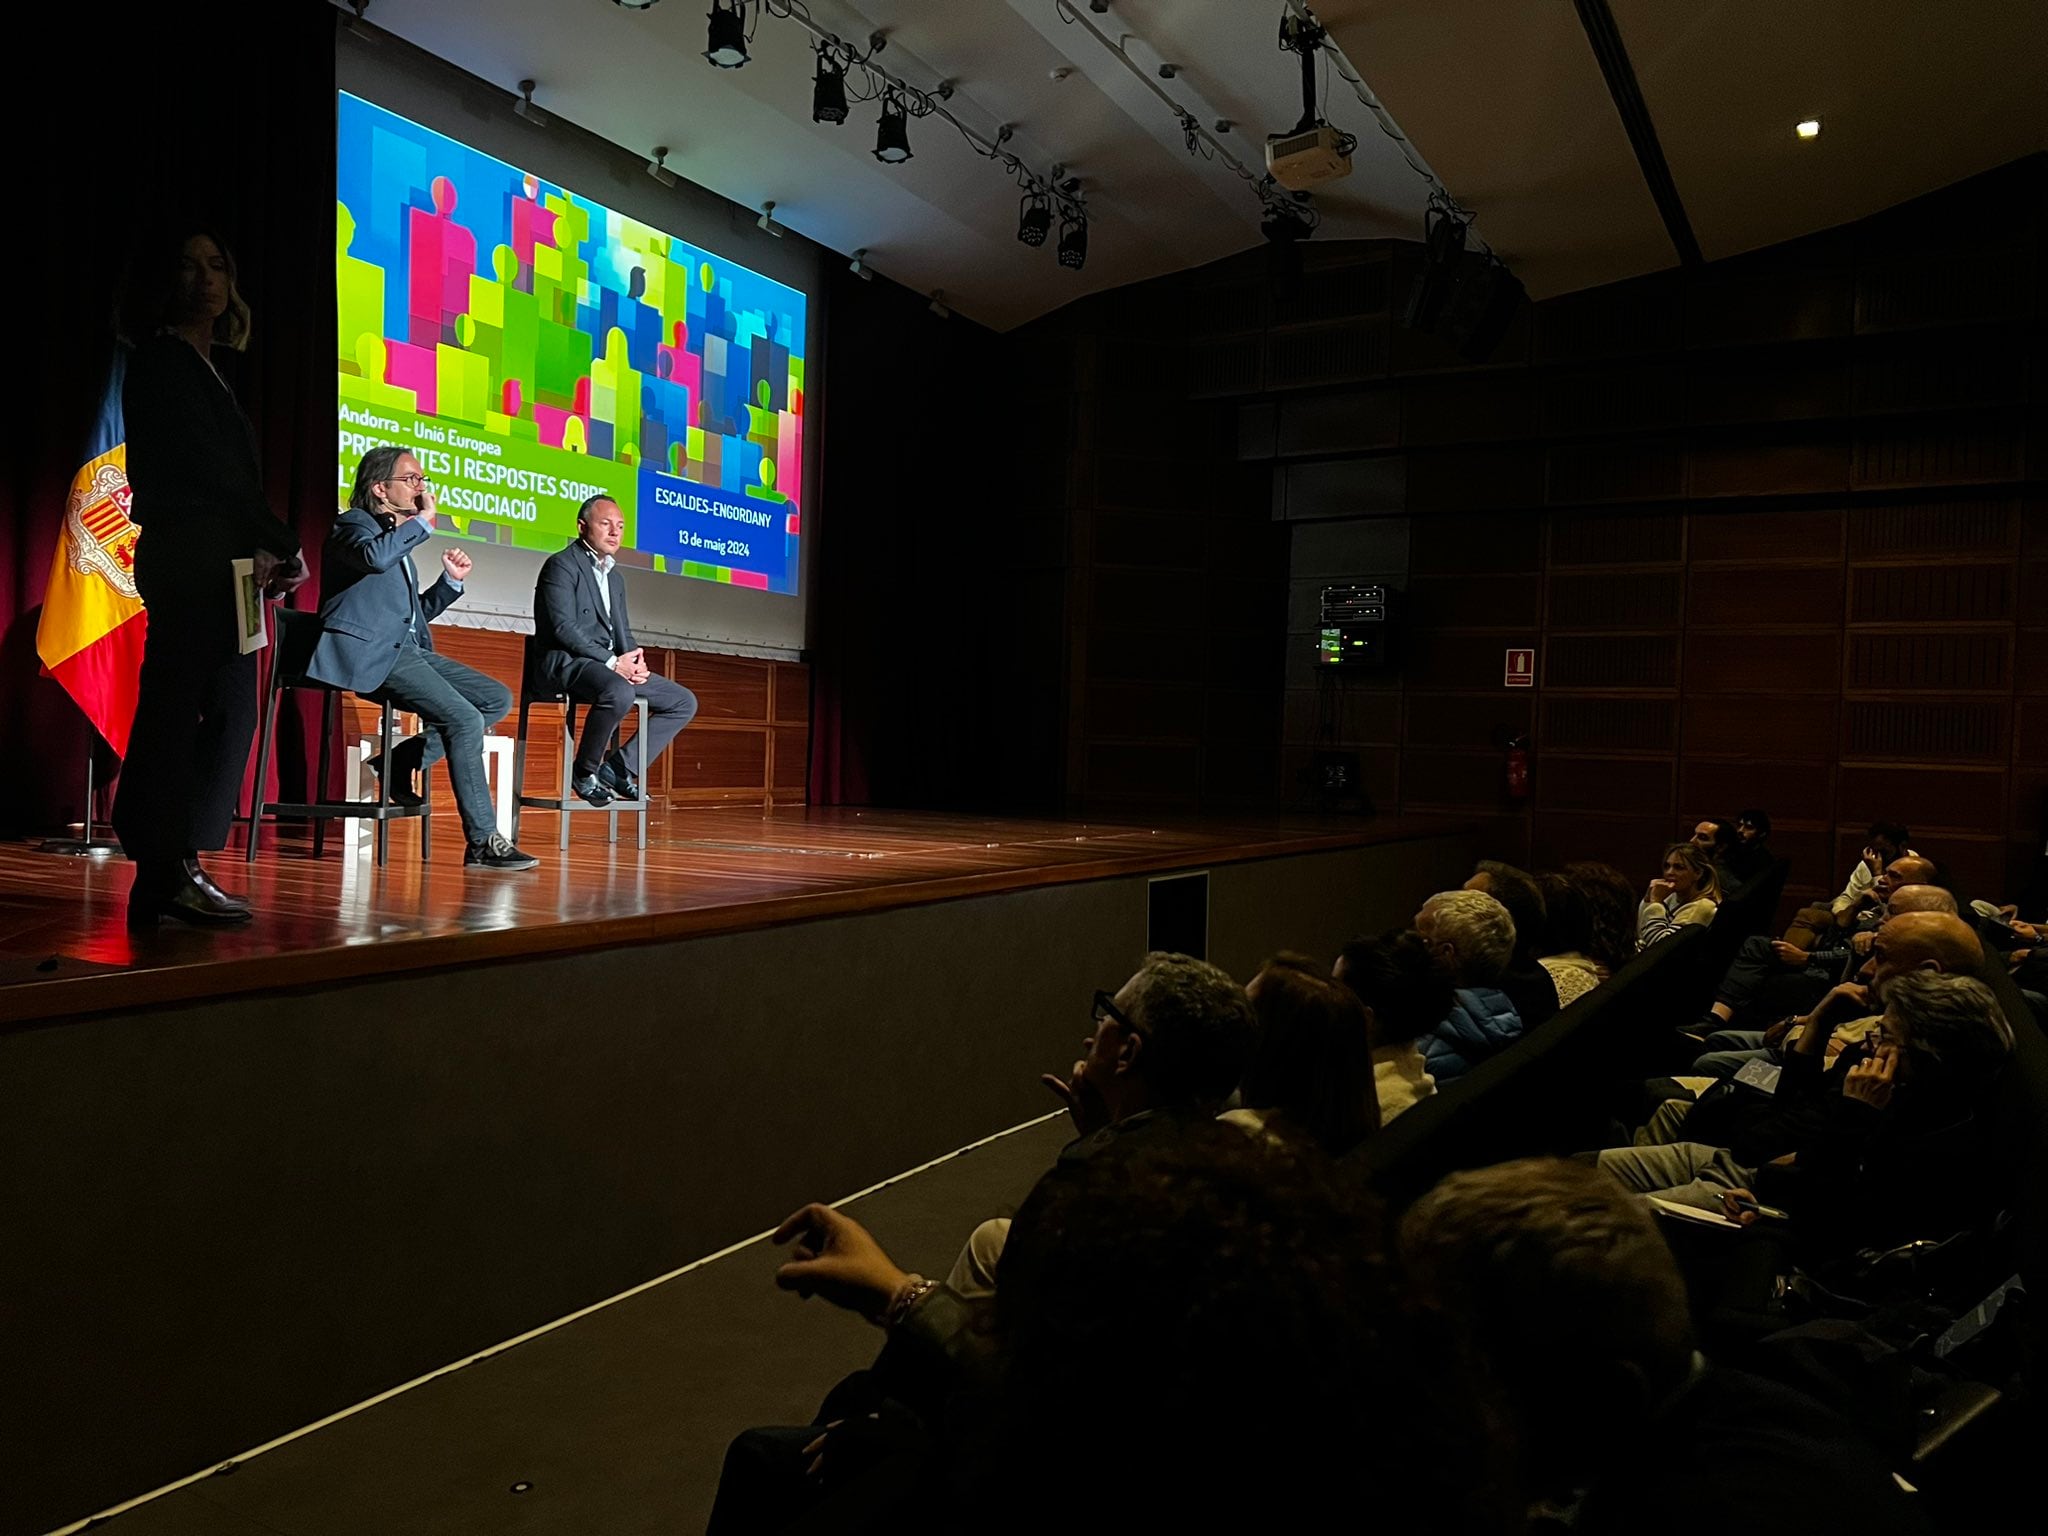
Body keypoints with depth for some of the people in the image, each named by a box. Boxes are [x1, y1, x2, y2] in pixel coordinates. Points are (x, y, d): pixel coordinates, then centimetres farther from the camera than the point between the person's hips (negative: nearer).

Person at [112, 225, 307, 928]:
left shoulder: (199, 370, 23)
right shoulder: (163, 364, -3)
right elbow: (208, 474, -11)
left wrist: (263, 550, 3)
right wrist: (286, 547, -9)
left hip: (219, 564, 9)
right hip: (187, 559, -9)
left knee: (226, 712, 6)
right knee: (177, 709, -9)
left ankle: (174, 870, 9)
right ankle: (167, 873, -7)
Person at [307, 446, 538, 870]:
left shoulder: (401, 537, 27)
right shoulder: (353, 524, 2)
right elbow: (375, 557, -25)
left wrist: (451, 581, 17)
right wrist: (423, 521, -13)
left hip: (408, 650, 9)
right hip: (372, 653, -9)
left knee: (498, 698, -3)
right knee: (466, 720, -24)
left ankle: (398, 764, -3)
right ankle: (483, 842, -20)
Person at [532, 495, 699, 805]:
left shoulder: (616, 577, 21)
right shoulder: (562, 565, -4)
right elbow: (563, 628, -15)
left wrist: (634, 661, -4)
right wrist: (612, 662, -20)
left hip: (613, 667, 8)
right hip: (567, 662, -8)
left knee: (684, 702, -1)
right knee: (619, 692, -39)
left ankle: (619, 765, -4)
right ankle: (584, 771, -17)